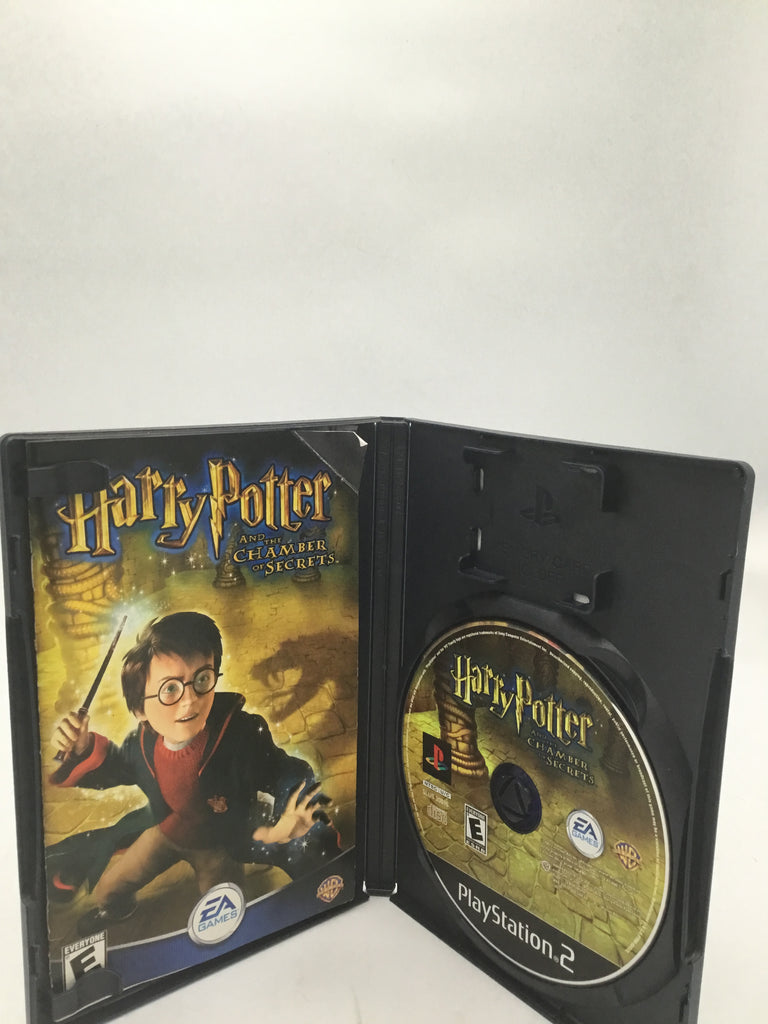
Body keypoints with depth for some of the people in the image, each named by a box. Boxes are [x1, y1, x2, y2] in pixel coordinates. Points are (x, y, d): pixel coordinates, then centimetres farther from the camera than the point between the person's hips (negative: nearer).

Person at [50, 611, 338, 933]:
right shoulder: (144, 742, -27)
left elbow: (292, 782, -31)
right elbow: (117, 767, -4)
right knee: (106, 891, 19)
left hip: (220, 843, -3)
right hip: (167, 831, 3)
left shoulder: (244, 737, -42)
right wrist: (85, 749, -22)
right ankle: (117, 908, 59)